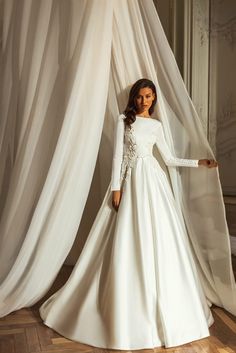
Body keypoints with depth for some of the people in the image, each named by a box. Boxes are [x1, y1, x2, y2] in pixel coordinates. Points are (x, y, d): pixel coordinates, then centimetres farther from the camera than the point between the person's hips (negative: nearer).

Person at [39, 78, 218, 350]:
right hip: (131, 182, -3)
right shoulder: (124, 120, 4)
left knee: (158, 238, 2)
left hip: (153, 180, 3)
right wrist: (116, 188, -9)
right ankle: (127, 307, 10)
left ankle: (162, 304, 17)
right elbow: (117, 156, -2)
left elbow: (169, 159, 15)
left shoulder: (156, 125, 13)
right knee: (129, 240, -3)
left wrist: (199, 163, 12)